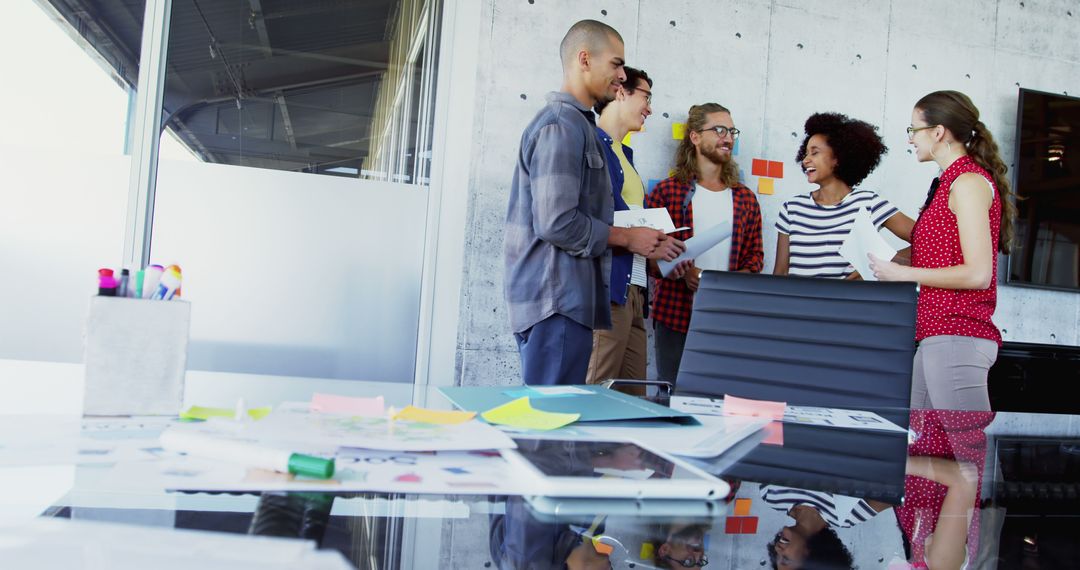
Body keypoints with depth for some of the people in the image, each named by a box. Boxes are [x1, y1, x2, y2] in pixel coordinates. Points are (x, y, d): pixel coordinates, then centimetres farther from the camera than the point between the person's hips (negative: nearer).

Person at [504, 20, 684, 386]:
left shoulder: (576, 123, 19)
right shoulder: (562, 125, -12)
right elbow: (557, 224, -21)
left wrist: (646, 244, 11)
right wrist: (628, 238, -8)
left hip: (564, 298, 10)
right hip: (556, 301, -10)